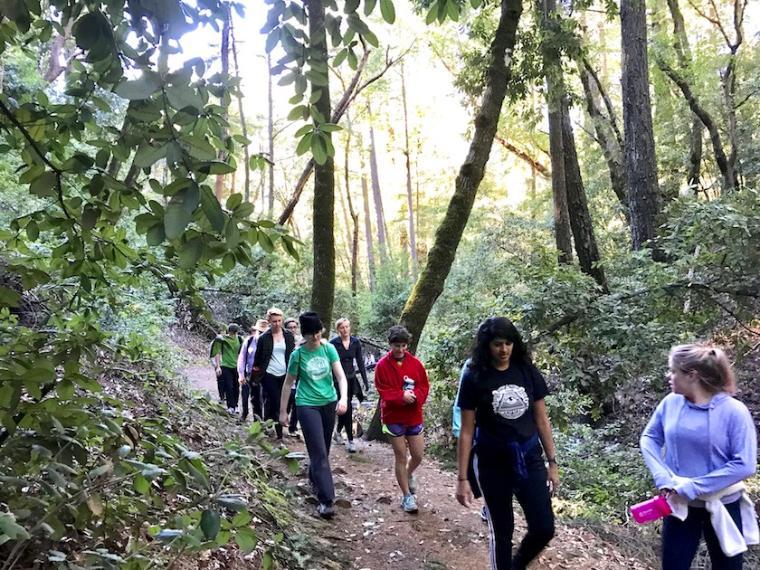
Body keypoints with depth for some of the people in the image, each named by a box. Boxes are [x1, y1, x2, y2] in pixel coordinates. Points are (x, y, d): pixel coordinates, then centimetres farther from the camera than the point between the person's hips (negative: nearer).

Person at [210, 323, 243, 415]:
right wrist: (218, 366, -9)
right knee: (229, 387, -7)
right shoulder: (221, 339, -5)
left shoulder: (238, 339, 8)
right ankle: (230, 407, -1)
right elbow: (217, 353, -4)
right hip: (225, 366, -4)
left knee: (236, 387, 6)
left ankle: (235, 406, 17)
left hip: (236, 366, 4)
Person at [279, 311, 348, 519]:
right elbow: (288, 383, -1)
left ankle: (315, 479, 42)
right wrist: (283, 412, 2)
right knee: (319, 453, -9)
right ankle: (325, 500, -8)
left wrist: (343, 398, -25)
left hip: (329, 403, 4)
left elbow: (340, 376, -8)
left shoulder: (329, 349, -4)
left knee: (323, 449, 16)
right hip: (307, 405, -3)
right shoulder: (298, 354, -10)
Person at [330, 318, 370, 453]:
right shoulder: (333, 343, -9)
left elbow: (360, 362, 7)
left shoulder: (355, 342, 2)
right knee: (347, 408, -10)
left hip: (351, 379, 5)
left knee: (344, 408, 14)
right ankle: (350, 440, -2)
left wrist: (365, 381, 5)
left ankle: (338, 432, 37)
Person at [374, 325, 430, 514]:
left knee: (418, 456, 7)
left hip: (414, 416, 3)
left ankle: (409, 475, 41)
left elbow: (424, 386, 1)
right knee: (401, 457, 4)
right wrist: (402, 396, -24)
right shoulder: (382, 365, -9)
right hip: (394, 417, -3)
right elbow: (383, 391, -11)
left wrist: (415, 396, -19)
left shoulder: (415, 363, 0)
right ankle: (407, 496, 16)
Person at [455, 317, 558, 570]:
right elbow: (466, 431, -7)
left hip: (529, 459, 3)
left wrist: (552, 463, 5)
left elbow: (541, 419, 5)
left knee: (544, 528, 3)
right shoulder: (474, 378, -10)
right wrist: (462, 478, -8)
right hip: (492, 463, -2)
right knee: (501, 530, 10)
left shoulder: (528, 372, -2)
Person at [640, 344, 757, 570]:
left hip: (722, 506, -2)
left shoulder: (734, 411, -18)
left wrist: (691, 488, -21)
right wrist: (663, 478, -12)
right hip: (680, 505, 2)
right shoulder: (671, 402, -8)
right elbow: (649, 438, 4)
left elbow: (745, 465, -20)